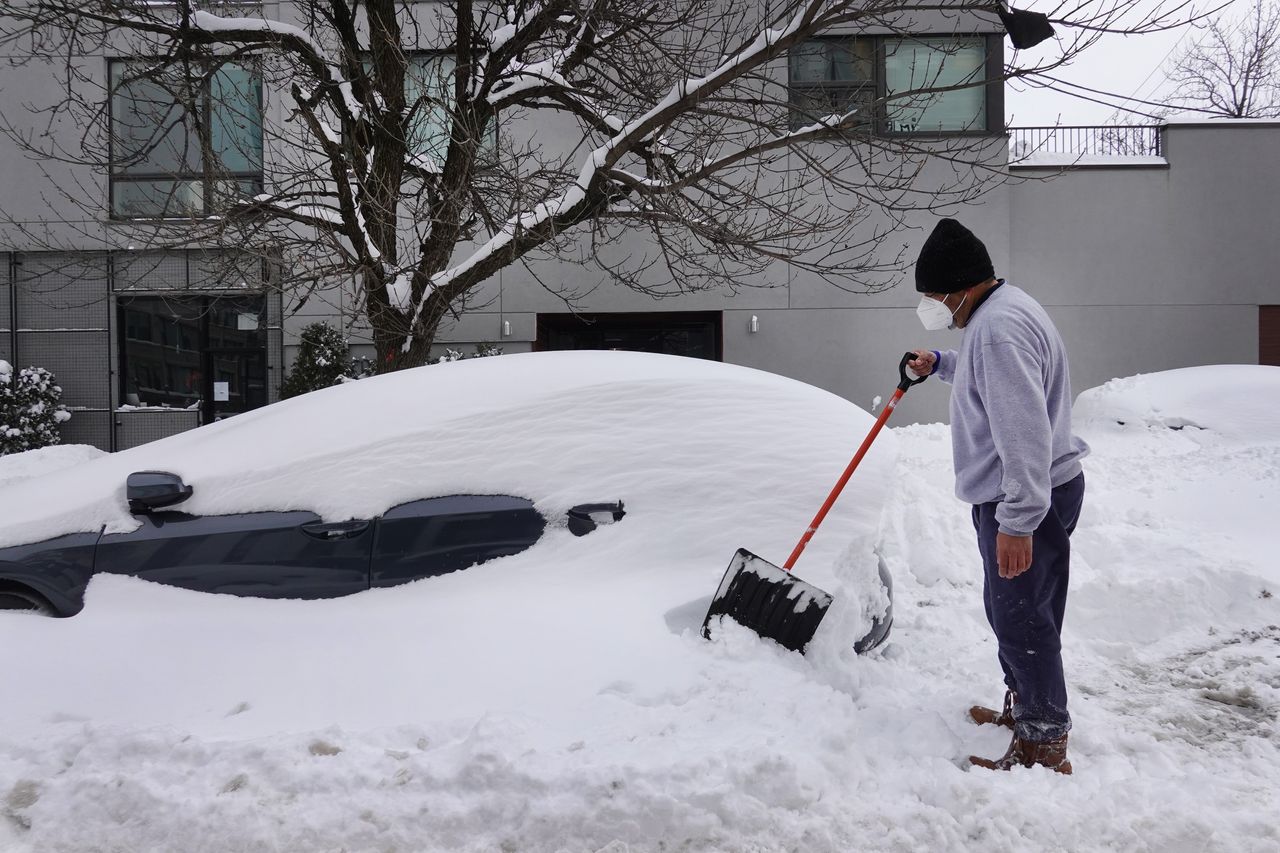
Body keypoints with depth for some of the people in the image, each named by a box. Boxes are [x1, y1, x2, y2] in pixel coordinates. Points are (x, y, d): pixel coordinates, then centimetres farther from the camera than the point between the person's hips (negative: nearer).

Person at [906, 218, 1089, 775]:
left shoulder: (998, 327, -23)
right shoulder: (998, 312, 12)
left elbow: (1025, 432, -30)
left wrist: (1017, 521, -30)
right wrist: (939, 365, 27)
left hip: (1028, 501, -11)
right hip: (1030, 494, 11)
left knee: (1021, 619, -3)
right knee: (1015, 612, 21)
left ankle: (1044, 747, 8)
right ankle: (1022, 707, 36)